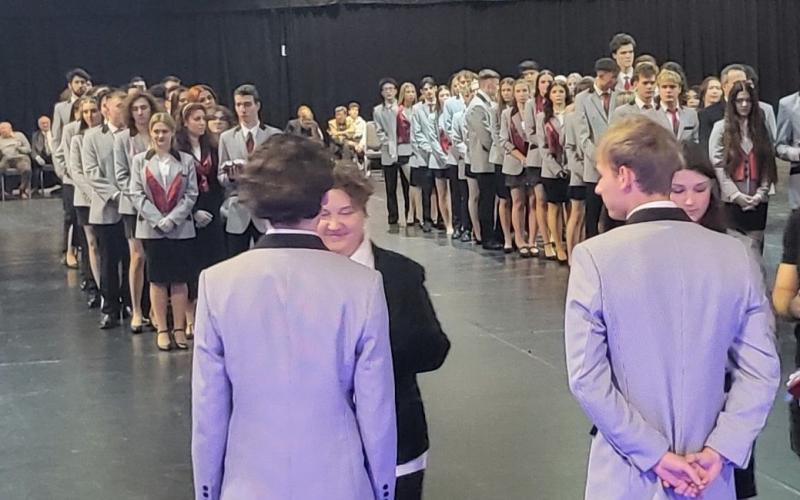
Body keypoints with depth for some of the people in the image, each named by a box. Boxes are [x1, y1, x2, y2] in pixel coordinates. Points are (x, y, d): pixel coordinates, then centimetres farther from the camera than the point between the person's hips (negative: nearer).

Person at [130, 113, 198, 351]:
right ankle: (162, 330, 8)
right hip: (151, 228, 0)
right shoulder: (140, 160, 5)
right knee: (157, 280, 3)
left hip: (181, 228, 0)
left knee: (180, 279, 2)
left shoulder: (186, 161, 5)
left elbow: (191, 195, 0)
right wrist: (157, 220, -11)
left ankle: (179, 329, 8)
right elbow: (137, 194, -1)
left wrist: (172, 219, -11)